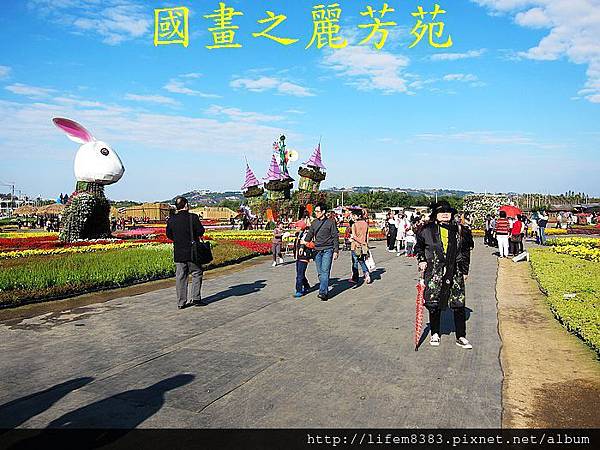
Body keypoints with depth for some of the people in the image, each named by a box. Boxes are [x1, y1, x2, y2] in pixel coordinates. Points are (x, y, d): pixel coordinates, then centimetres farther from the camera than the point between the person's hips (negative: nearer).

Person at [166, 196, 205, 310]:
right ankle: (196, 298, 10)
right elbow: (201, 231, -12)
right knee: (197, 274, 11)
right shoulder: (193, 217, -12)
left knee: (180, 277, 8)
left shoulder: (171, 220, -1)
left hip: (178, 253, 4)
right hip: (192, 252, -3)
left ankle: (181, 302, 11)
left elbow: (169, 235, 8)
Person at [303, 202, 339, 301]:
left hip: (327, 250, -5)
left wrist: (336, 251, -7)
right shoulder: (314, 223, 11)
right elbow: (309, 235, 18)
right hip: (317, 250, 5)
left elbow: (335, 237, -3)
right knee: (320, 273, 7)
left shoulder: (330, 222, -3)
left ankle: (323, 292, -16)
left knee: (325, 271, -12)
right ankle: (325, 291, 17)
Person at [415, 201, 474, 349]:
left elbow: (465, 251, 14)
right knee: (434, 304, 4)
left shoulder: (459, 230, 6)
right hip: (434, 272, -1)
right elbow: (418, 246, 14)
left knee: (459, 304, 1)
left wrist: (464, 271, 12)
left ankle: (461, 337, 14)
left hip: (455, 273, 1)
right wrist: (422, 260, 0)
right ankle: (435, 334, 24)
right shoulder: (427, 230, 0)